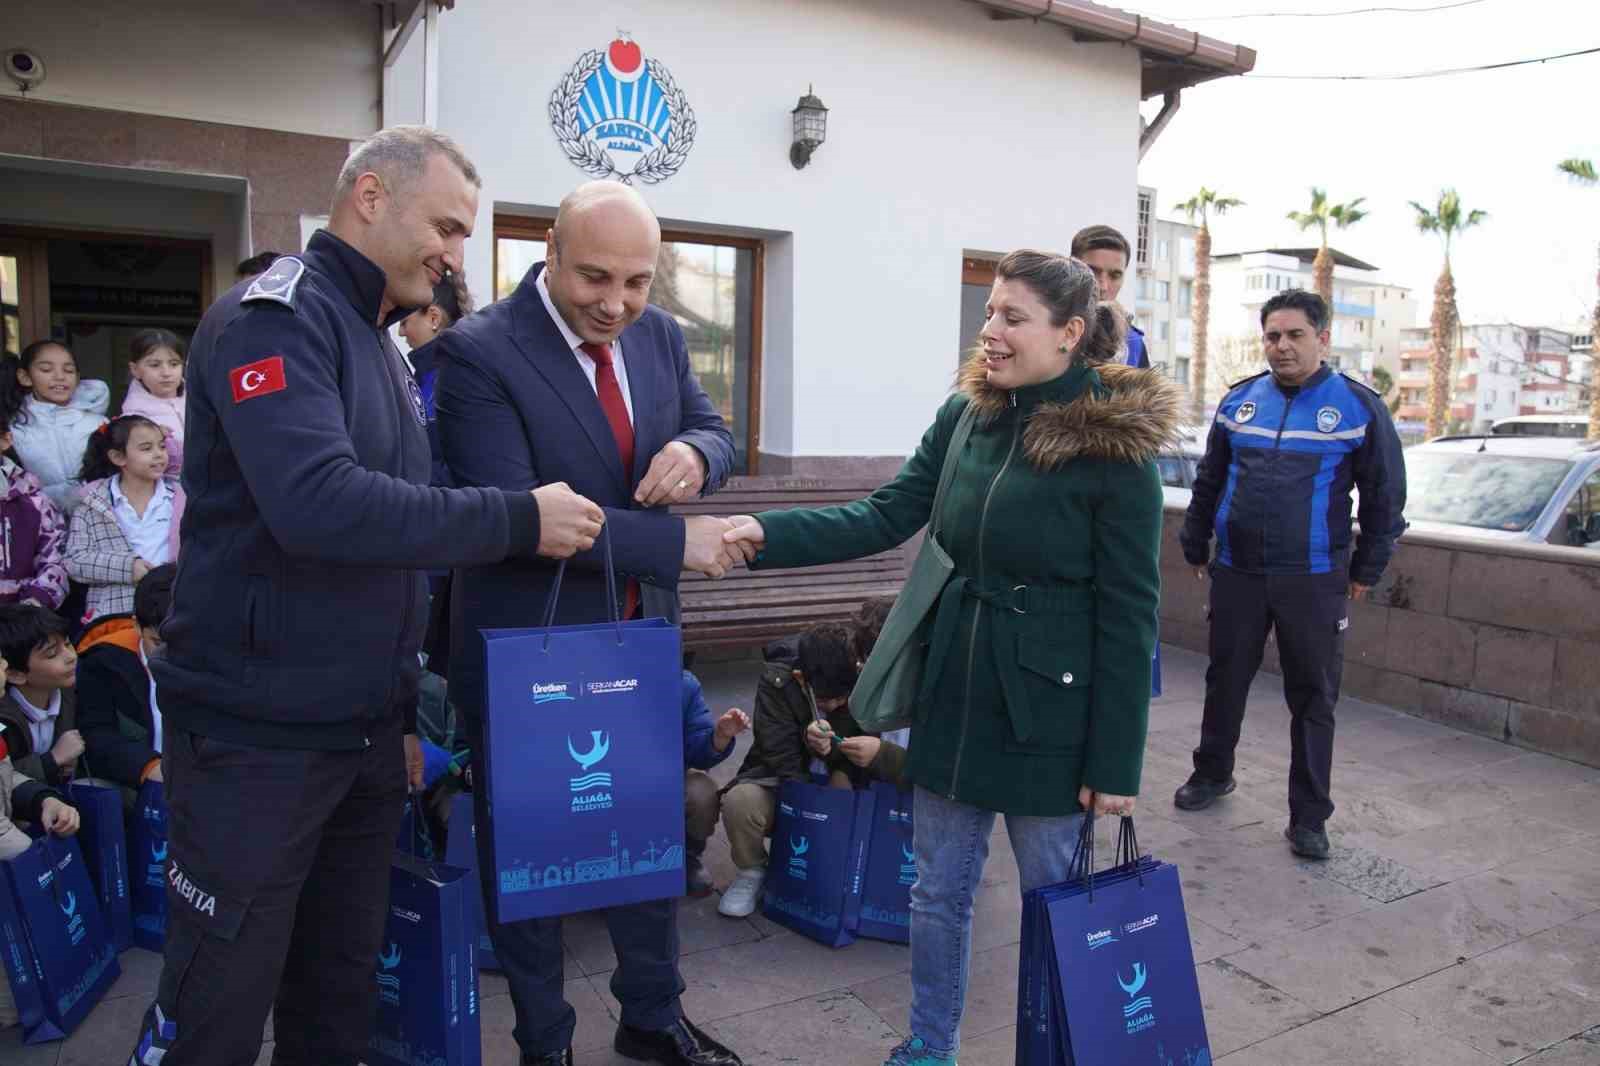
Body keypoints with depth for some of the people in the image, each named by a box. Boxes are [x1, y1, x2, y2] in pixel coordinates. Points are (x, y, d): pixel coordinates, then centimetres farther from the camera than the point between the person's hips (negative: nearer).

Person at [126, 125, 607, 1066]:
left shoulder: (380, 345, 14)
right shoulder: (274, 317, -12)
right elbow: (319, 504, -29)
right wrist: (519, 521, -23)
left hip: (366, 733, 8)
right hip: (258, 736, -8)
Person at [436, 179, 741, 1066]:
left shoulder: (658, 335, 0)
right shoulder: (478, 351, -19)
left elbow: (714, 430, 9)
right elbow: (511, 511, -27)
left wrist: (694, 452, -17)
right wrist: (675, 544, -26)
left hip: (641, 637, 6)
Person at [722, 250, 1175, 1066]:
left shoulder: (1116, 445, -14)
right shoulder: (967, 414, 2)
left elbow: (1128, 615, -13)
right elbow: (885, 517, -1)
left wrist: (1115, 759, -12)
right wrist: (768, 536, -15)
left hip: (1047, 708, -5)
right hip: (955, 689, 5)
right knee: (939, 888, 18)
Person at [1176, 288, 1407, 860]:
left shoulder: (1359, 406, -2)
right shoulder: (1239, 401, 6)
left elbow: (1385, 496, 3)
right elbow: (1208, 482, 15)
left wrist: (1367, 569, 3)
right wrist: (1195, 548, 15)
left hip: (1315, 581, -2)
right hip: (1235, 574, 3)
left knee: (1313, 698, 5)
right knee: (1225, 680, 14)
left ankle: (1309, 816, 17)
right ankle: (1211, 773, 35)